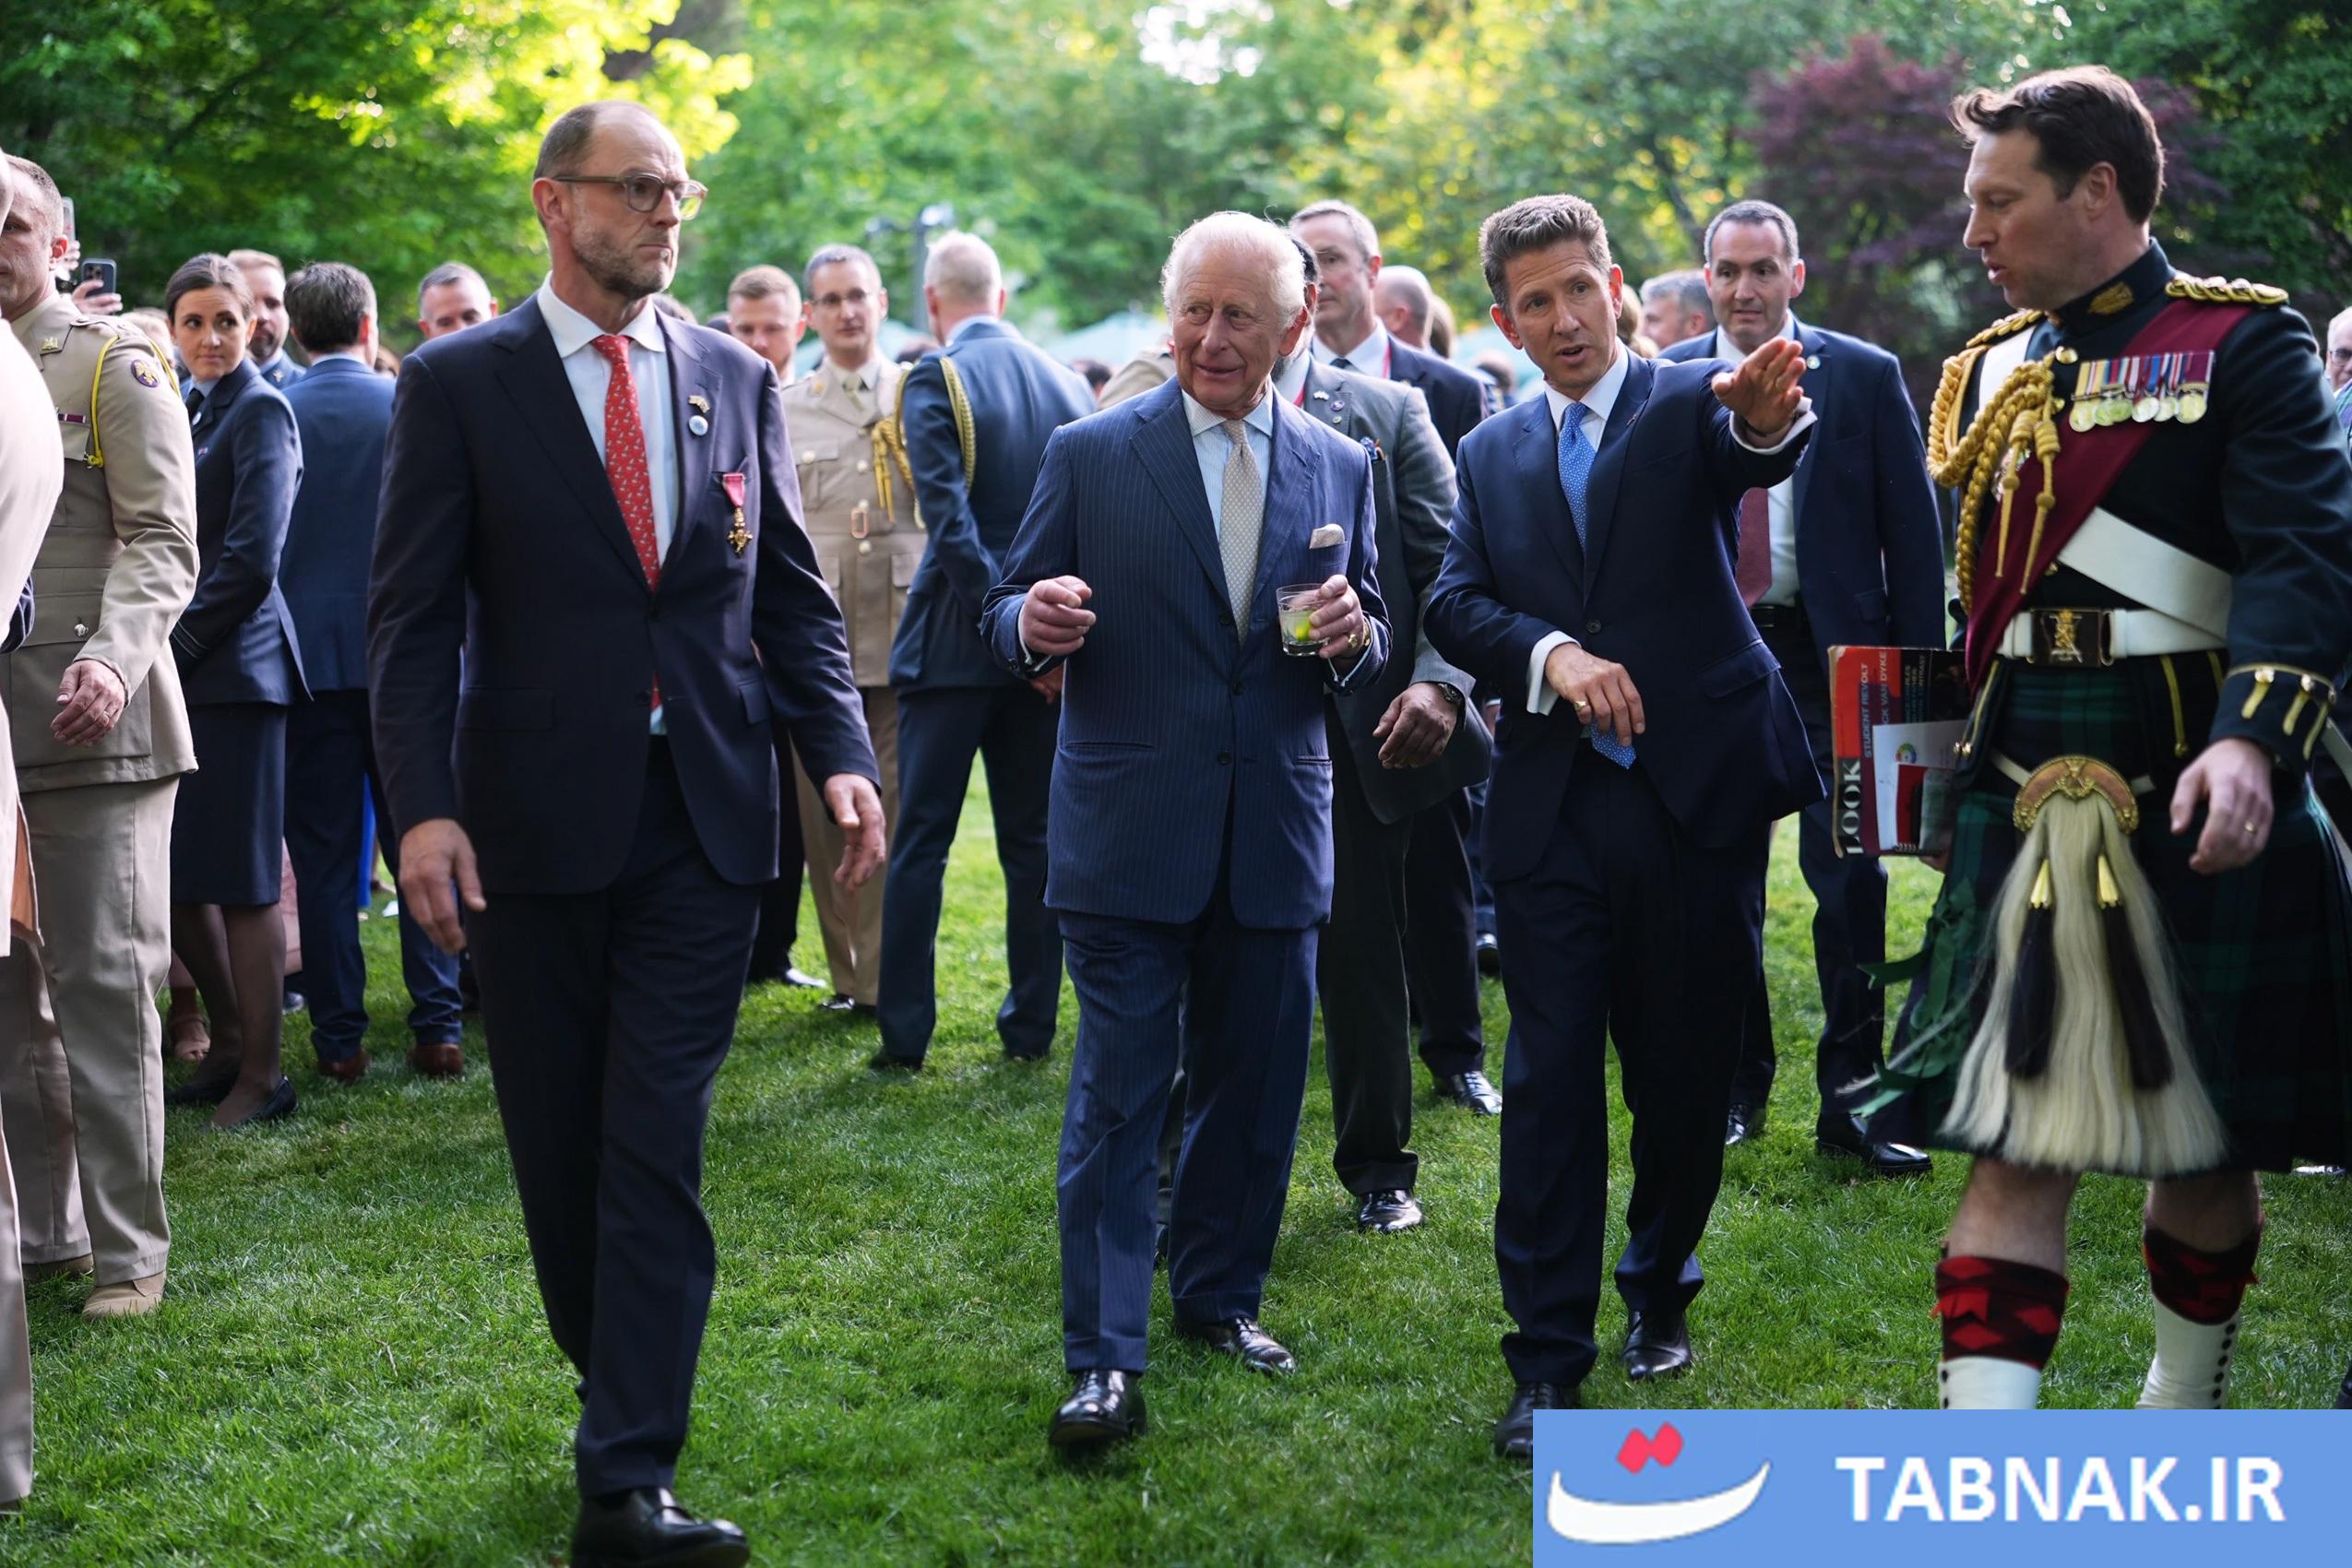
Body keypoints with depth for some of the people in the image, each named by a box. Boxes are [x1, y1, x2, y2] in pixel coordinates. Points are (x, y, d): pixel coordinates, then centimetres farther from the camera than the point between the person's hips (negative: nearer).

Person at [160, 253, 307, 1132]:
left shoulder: (260, 412, -7)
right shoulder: (183, 411, 17)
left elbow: (251, 559, -15)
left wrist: (176, 645, -12)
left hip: (232, 667, -8)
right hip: (177, 671, 8)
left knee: (238, 878, -3)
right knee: (174, 875, 11)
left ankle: (261, 1075, 5)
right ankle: (230, 1042, 26)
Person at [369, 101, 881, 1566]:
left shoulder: (738, 380, 8)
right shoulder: (459, 383, -1)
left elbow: (794, 594, 10)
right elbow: (414, 613, -4)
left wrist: (842, 751, -4)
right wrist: (424, 802, -14)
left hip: (703, 822, 1)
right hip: (535, 822, -1)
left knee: (658, 1145, -4)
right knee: (561, 1144, 11)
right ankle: (619, 1388, 32)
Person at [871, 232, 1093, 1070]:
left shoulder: (937, 380, -9)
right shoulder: (1068, 381, 7)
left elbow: (950, 520, -17)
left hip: (955, 640, -5)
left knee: (921, 840, 1)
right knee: (1034, 837, 11)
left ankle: (905, 1033, 2)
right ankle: (1031, 1025, 14)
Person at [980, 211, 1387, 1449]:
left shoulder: (1340, 467, 8)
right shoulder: (1090, 455, -1)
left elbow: (1371, 646, 13)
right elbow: (1007, 619, 1)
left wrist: (1355, 636, -10)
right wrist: (1034, 623, -23)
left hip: (1276, 837, 3)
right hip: (1130, 835, -3)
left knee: (1253, 1089, 13)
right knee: (1118, 1097, -3)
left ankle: (1220, 1293, 31)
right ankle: (1104, 1359, 1)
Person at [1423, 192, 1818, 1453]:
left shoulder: (1689, 403, 1)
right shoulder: (1490, 456, 12)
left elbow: (1752, 454, -23)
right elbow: (1453, 602, 0)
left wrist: (1765, 417, -47)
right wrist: (1551, 655, -18)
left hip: (1697, 792, -2)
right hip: (1552, 805, 2)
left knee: (1686, 1069, 9)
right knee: (1550, 1078, -1)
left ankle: (1660, 1285, 33)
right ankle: (1549, 1358, 5)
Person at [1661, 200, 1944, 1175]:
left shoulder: (1866, 378, 0)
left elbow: (1914, 534, 1)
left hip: (1830, 657, -2)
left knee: (1851, 877, -5)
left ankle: (1848, 1098, 4)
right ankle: (1735, 1086, 21)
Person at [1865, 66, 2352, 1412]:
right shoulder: (1987, 372, 13)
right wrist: (1942, 773, 12)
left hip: (2201, 818, -3)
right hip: (2021, 820, 3)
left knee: (2207, 1146, 12)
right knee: (2015, 1150, -3)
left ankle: (2187, 1410, 36)